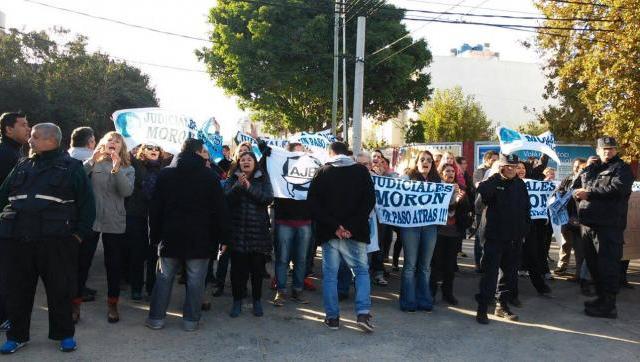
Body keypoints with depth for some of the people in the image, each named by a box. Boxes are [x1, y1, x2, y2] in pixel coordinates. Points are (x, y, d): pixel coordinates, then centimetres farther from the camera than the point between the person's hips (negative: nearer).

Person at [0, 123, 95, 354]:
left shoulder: (71, 167, 2)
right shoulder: (22, 166, 16)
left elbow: (87, 203, 0)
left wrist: (80, 233, -7)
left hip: (55, 241, -4)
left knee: (60, 289, 5)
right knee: (19, 289, 12)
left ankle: (64, 334, 20)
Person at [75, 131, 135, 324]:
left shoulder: (127, 169, 6)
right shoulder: (93, 163, 5)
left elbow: (127, 191, -12)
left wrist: (117, 168, -23)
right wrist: (92, 160, -21)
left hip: (114, 222, 1)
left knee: (114, 265, 8)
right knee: (82, 263, 2)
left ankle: (112, 305, 21)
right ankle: (75, 304, 15)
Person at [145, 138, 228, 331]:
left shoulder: (165, 174, 2)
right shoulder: (210, 176, -6)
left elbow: (155, 208, 4)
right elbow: (220, 209, -5)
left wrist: (154, 235, 11)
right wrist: (222, 235, 3)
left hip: (170, 236, 3)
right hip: (200, 238, -2)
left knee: (164, 277, 12)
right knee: (195, 280, 5)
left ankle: (156, 318, 16)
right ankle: (191, 320, 11)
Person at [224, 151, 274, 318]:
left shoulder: (263, 179, 6)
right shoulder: (232, 179, 7)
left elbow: (269, 198, -9)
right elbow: (226, 199, -6)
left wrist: (249, 187, -18)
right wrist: (237, 186, -21)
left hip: (258, 231, 0)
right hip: (237, 230, 0)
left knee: (257, 267, 6)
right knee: (237, 267, 2)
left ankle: (257, 301, 19)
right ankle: (237, 301, 14)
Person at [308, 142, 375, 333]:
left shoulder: (322, 172, 3)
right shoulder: (362, 171, 4)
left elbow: (312, 202, -5)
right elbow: (370, 200, -6)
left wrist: (333, 226, -8)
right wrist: (352, 226, -10)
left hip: (329, 232, 0)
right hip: (355, 232, 0)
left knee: (330, 274, 9)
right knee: (362, 270, 12)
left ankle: (332, 317, 12)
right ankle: (363, 313, -1)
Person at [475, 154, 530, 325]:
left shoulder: (520, 184, 9)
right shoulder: (493, 182, -6)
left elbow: (527, 208, 18)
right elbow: (481, 193, -29)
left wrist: (524, 228, 10)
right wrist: (495, 178, -23)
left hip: (515, 238, 6)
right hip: (495, 236, -5)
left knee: (510, 272, 13)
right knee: (490, 272, -5)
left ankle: (503, 305, 26)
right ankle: (482, 308, 3)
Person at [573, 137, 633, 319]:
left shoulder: (621, 168, -1)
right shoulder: (590, 169, 20)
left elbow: (618, 188, -19)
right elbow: (576, 187, 25)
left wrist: (589, 192, -15)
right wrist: (578, 193, 0)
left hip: (608, 225, -8)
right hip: (588, 223, 8)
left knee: (608, 264, -6)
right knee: (592, 263, 14)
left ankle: (608, 305, 1)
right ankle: (602, 297, 28)